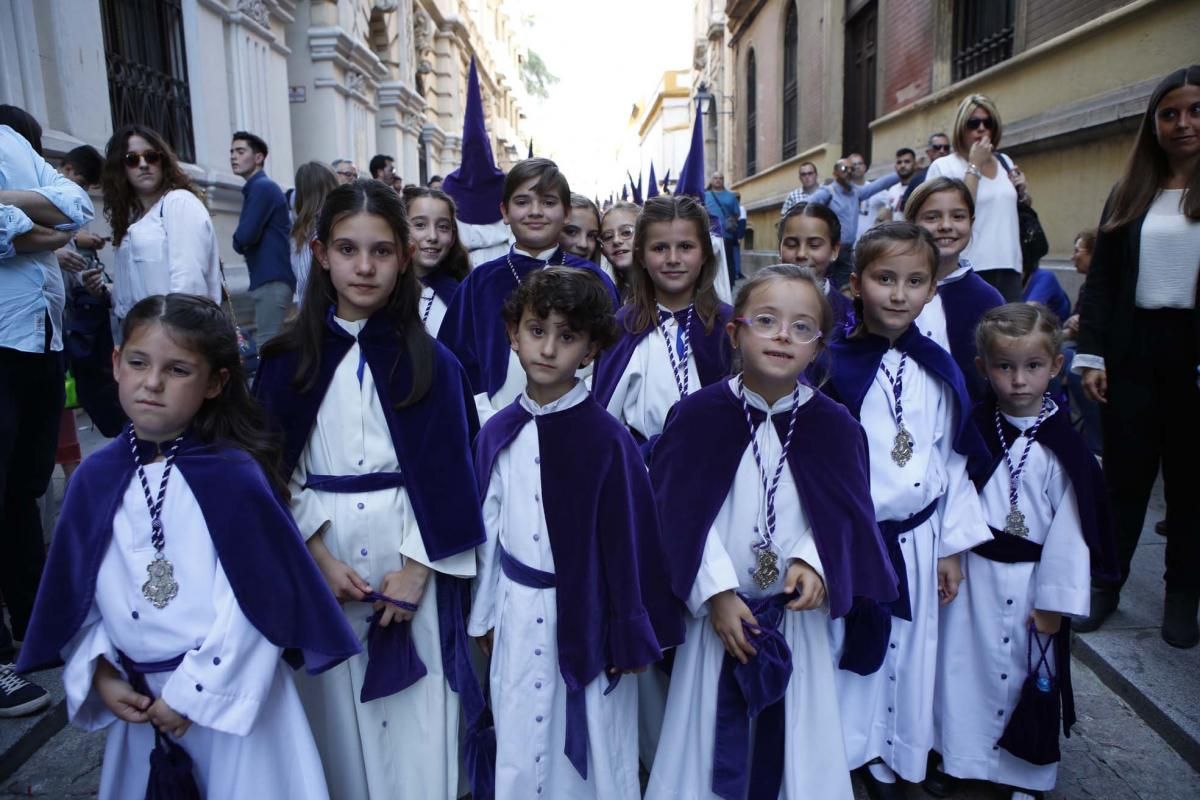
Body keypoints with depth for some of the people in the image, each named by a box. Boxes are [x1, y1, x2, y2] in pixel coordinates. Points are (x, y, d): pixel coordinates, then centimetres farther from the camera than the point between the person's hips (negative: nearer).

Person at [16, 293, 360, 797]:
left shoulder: (235, 477, -17)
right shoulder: (95, 477, -1)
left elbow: (256, 600, -16)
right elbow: (75, 589, 7)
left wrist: (194, 692, -12)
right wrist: (100, 673, -1)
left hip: (229, 698, -4)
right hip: (136, 701, 5)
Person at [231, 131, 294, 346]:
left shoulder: (262, 187, -10)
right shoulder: (258, 188, 20)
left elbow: (244, 236, -17)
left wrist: (238, 243, 3)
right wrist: (243, 243, 1)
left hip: (272, 279, -10)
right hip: (268, 278, 10)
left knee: (266, 345, -10)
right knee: (270, 343, 12)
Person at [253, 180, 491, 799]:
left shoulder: (430, 362, -3)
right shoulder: (287, 360, 0)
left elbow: (447, 474, -4)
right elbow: (277, 471, 2)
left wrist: (417, 569, -10)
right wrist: (319, 557, -8)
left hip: (411, 557, -1)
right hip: (320, 561, 2)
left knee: (415, 722, 6)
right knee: (337, 717, 13)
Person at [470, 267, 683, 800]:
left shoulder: (606, 439, -14)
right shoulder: (497, 433, -2)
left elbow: (630, 537, -9)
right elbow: (487, 527, 7)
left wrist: (633, 635, -4)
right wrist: (483, 615, 13)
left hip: (587, 613, -3)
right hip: (518, 614, 4)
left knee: (594, 749, 13)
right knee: (521, 750, 17)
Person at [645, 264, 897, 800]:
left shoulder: (834, 424, -4)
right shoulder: (697, 414, -10)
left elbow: (843, 513, 2)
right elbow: (682, 513, -10)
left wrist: (813, 559, -16)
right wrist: (716, 592, -13)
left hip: (798, 611, 2)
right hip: (716, 608, -1)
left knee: (796, 734, 14)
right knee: (709, 732, 12)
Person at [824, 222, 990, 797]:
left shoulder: (940, 371, 2)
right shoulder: (830, 368, -10)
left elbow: (954, 462, 8)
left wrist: (952, 546, 9)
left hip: (917, 540, 4)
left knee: (907, 653, 15)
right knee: (846, 650, 6)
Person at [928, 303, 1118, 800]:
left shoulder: (1062, 447, -12)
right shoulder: (973, 429, -3)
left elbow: (1071, 528, -11)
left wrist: (1055, 600, -10)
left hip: (1028, 578, -3)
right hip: (972, 571, 3)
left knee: (1025, 672, 10)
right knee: (962, 662, 13)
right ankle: (959, 757, 33)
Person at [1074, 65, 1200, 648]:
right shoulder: (1130, 195, 8)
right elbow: (1101, 280, 6)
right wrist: (1091, 355, -2)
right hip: (1134, 350, 2)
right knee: (1124, 471, 6)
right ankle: (1105, 581, 18)